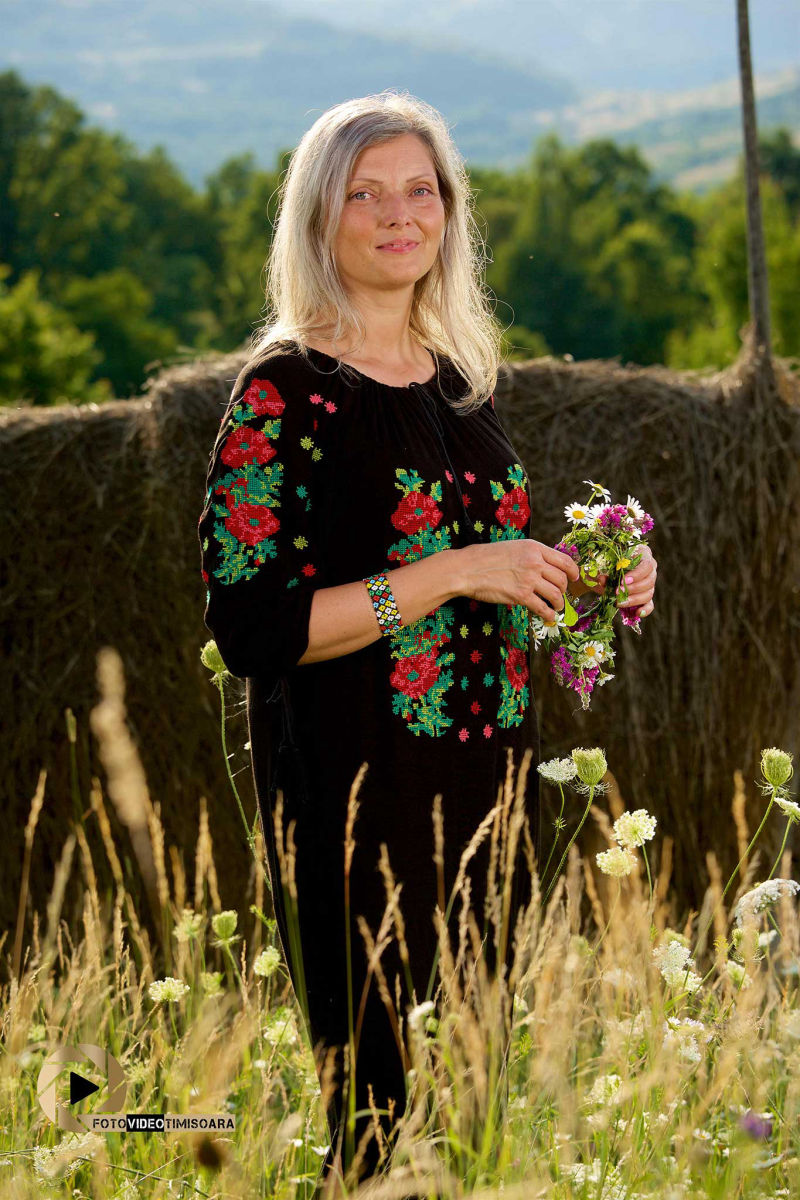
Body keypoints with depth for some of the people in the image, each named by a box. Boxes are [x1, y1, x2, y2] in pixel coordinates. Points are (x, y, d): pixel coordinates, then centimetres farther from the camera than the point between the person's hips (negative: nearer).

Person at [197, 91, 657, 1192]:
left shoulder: (460, 380, 13)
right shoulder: (284, 393, -8)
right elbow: (251, 628, -16)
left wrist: (574, 581, 4)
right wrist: (451, 572, -19)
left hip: (488, 773, 7)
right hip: (358, 786, -7)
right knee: (389, 1101, -6)